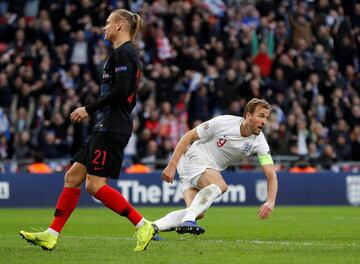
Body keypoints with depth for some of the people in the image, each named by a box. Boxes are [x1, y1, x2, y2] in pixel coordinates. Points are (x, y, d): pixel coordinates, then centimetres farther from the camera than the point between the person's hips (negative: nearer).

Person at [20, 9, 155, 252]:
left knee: (95, 185, -12)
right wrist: (92, 111, 17)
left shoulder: (122, 53, -11)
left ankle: (143, 225, -8)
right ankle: (51, 235, 6)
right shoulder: (129, 53, 20)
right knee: (73, 176, 7)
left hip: (111, 129, -10)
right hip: (106, 128, 10)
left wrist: (89, 109, -14)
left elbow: (121, 90, -21)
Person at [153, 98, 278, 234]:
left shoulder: (259, 142, -10)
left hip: (212, 170, 6)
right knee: (220, 185, -32)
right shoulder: (223, 122, -20)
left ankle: (151, 227, -8)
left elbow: (271, 174, -14)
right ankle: (188, 221, -35)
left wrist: (270, 202, -32)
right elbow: (189, 136, -13)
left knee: (198, 213, -14)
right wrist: (172, 165, -17)